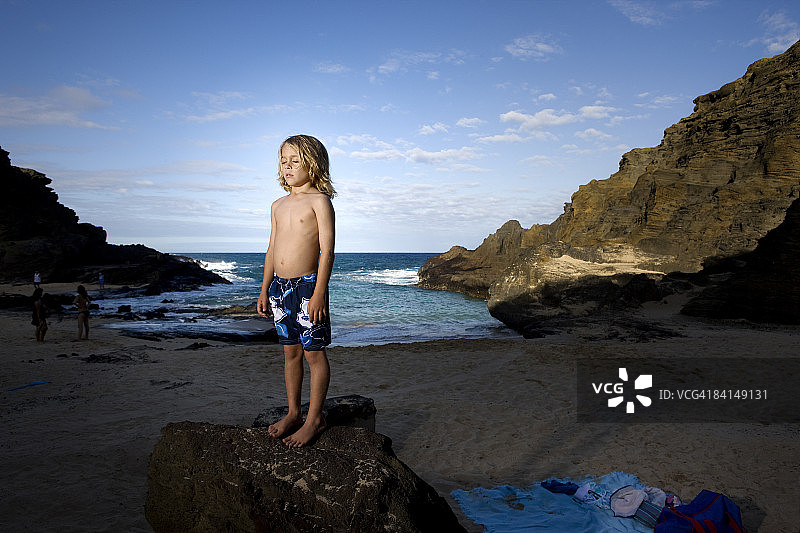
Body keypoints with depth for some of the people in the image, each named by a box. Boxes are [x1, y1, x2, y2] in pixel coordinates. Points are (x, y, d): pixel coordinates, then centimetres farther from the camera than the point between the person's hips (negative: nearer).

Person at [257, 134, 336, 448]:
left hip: (307, 285, -7)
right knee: (290, 352, 14)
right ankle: (293, 413, 26)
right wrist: (265, 290, 17)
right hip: (280, 286, 7)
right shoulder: (278, 205, 15)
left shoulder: (319, 201, -7)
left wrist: (319, 293, -18)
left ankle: (315, 419, 13)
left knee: (314, 352, 1)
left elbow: (327, 250, -13)